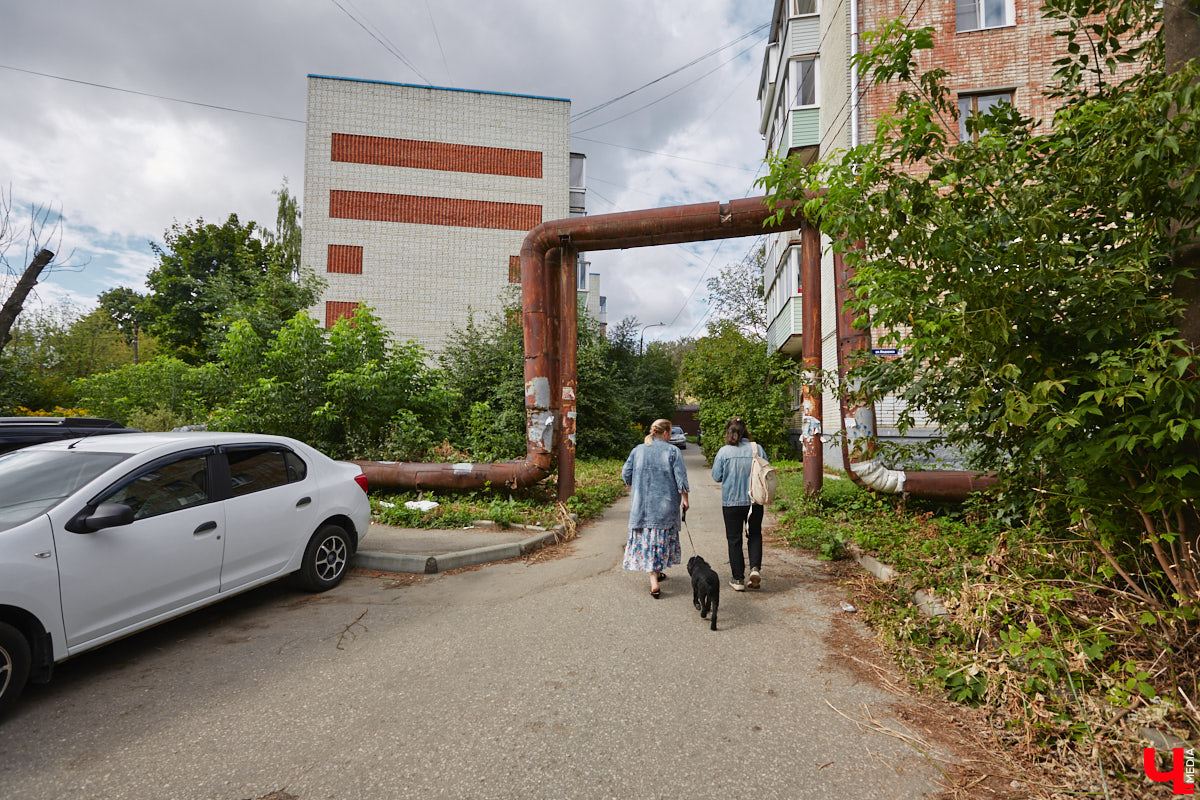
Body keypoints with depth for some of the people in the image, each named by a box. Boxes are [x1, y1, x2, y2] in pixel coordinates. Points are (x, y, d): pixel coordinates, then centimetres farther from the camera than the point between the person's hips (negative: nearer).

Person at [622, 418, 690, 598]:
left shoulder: (637, 450, 5)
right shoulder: (673, 451, -3)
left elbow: (626, 474, 6)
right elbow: (681, 477, -7)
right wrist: (684, 498, 2)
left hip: (641, 503, 2)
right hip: (665, 504, -2)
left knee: (645, 538, 3)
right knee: (662, 537, 12)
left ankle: (654, 580, -3)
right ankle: (657, 571, 22)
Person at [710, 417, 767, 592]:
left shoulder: (724, 452, -10)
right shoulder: (757, 448, -5)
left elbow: (716, 477, -4)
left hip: (731, 502, -2)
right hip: (754, 501, 2)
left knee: (734, 539, 9)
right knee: (755, 535, 19)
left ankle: (738, 579, 12)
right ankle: (755, 568, 1)